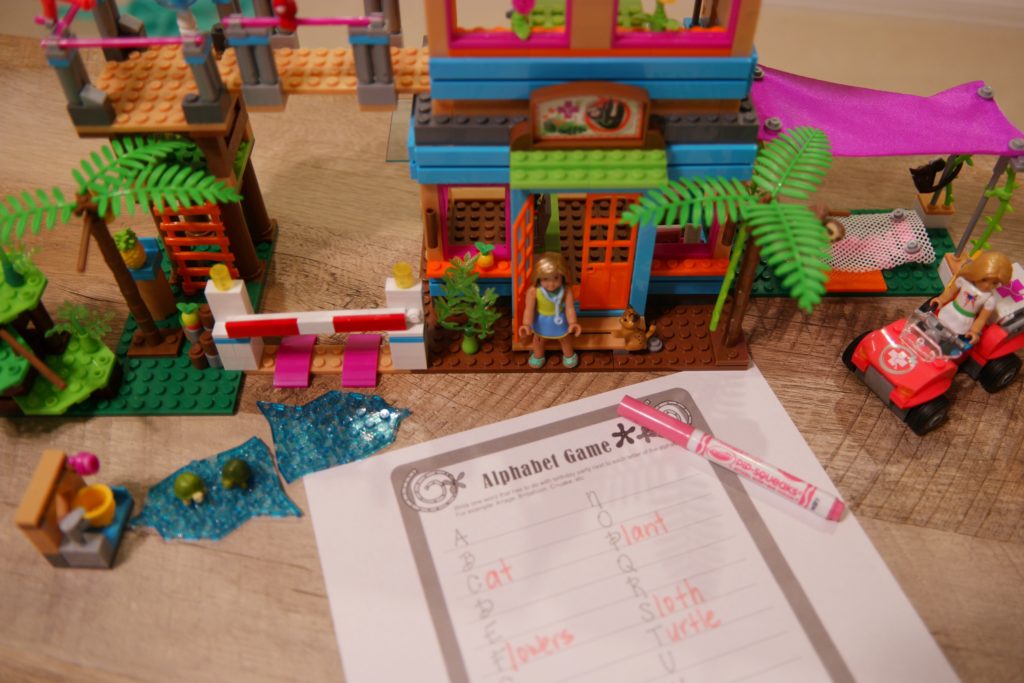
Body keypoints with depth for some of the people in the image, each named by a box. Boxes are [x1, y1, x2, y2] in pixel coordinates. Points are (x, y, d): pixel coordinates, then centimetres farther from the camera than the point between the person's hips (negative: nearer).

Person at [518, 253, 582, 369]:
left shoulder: (566, 290, -34)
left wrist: (572, 323, -44)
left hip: (560, 319, 0)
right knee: (538, 338, 31)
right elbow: (529, 309, -31)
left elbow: (570, 308, -30)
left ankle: (569, 355, 62)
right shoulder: (533, 291, -36)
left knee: (565, 337, 31)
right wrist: (526, 325, -43)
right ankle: (538, 356, 62)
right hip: (541, 320, 0)